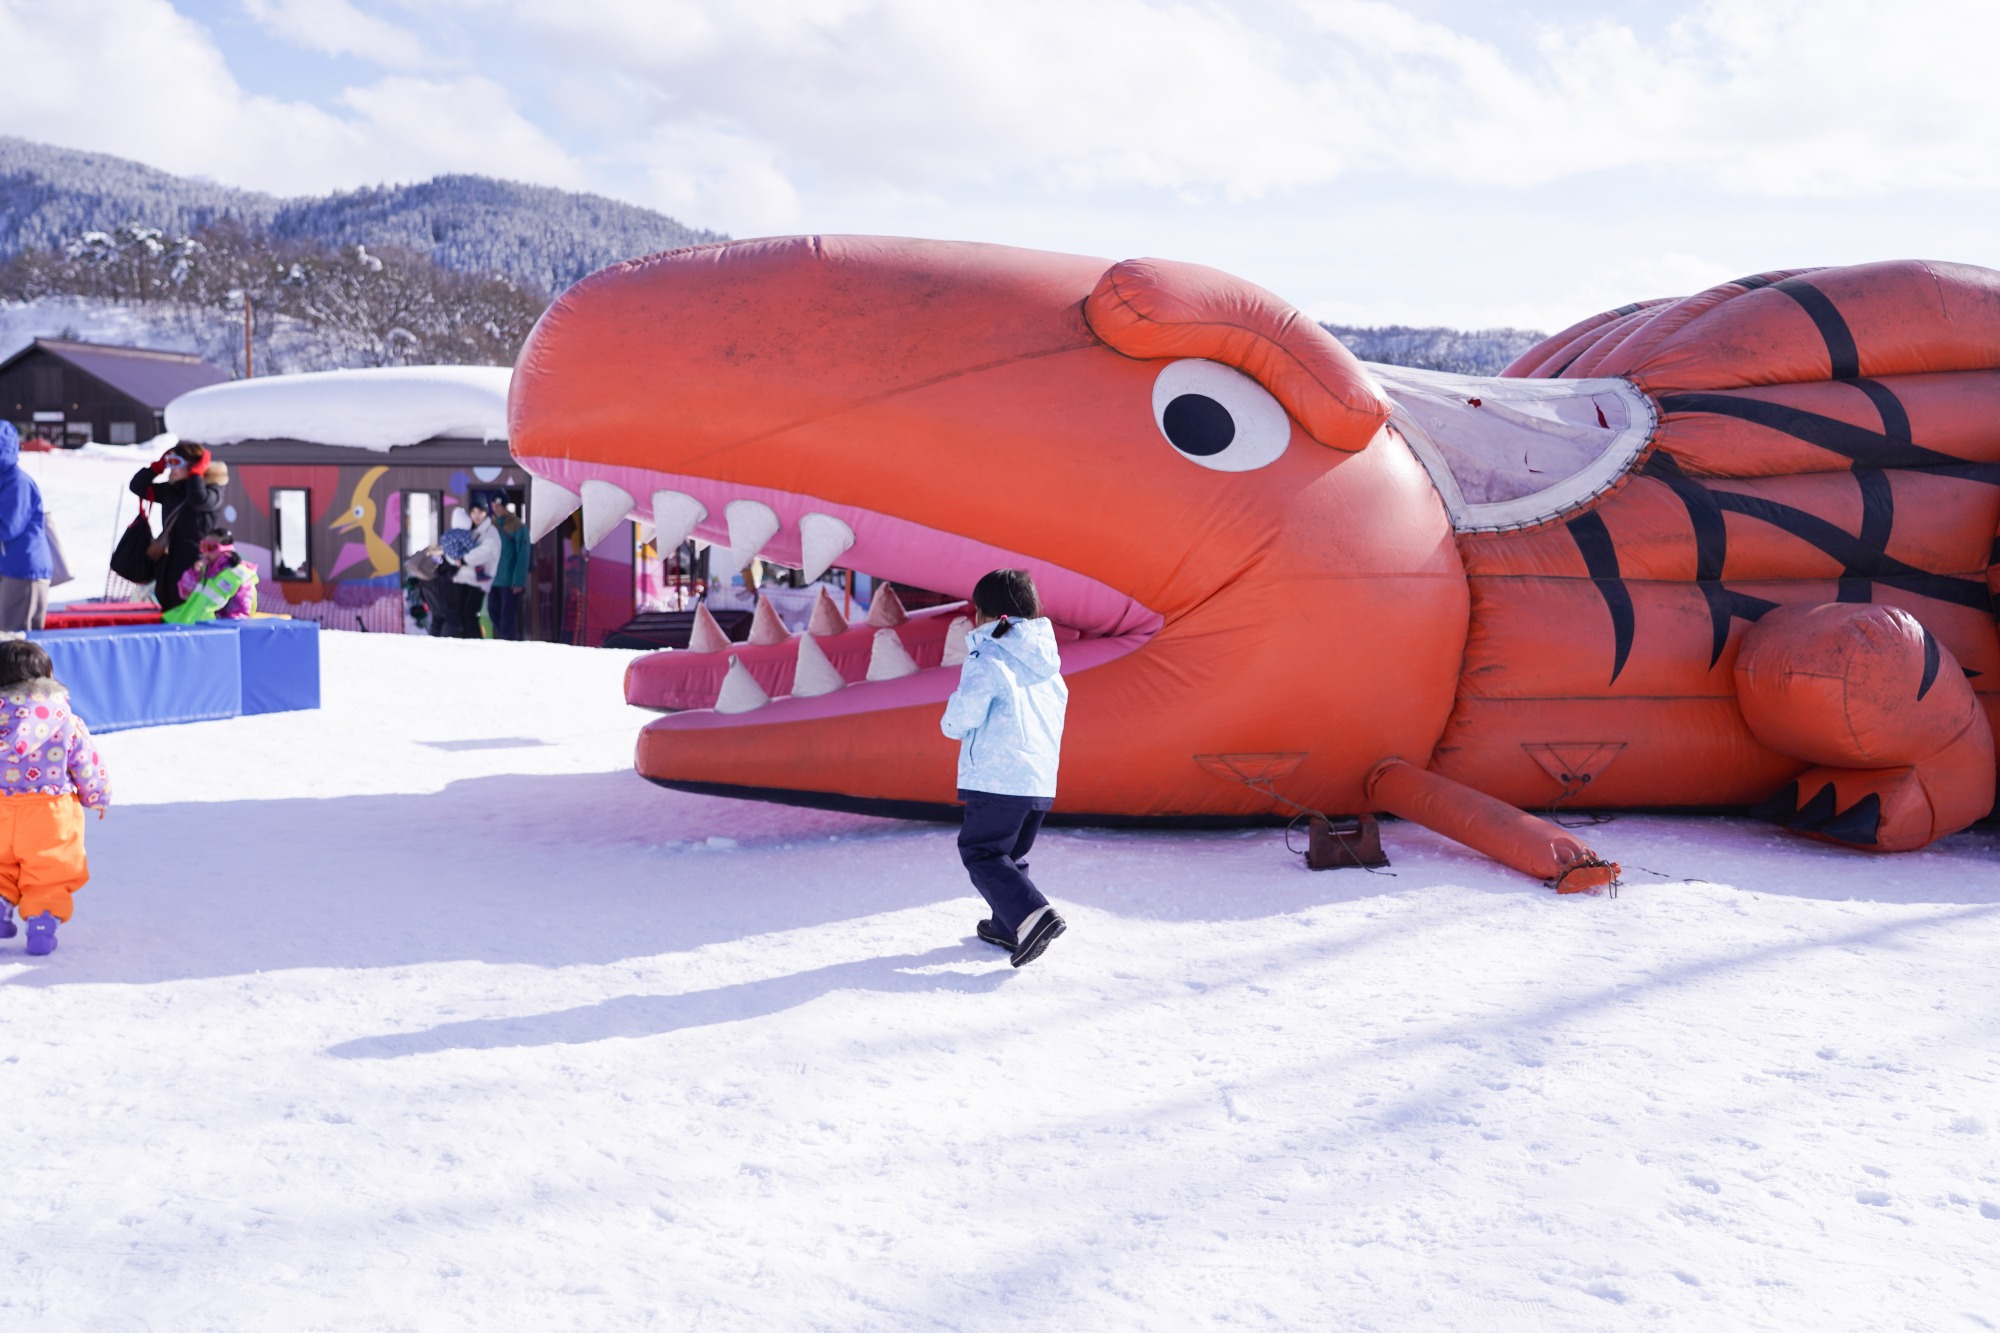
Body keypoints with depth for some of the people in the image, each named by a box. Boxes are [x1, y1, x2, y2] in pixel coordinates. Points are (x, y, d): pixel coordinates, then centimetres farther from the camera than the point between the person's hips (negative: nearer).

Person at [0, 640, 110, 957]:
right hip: (50, 812, -1)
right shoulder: (68, 723, -6)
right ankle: (42, 918, -5)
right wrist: (99, 799, 17)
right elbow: (89, 768, 1)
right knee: (50, 872, 7)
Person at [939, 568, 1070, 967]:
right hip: (1042, 780, 8)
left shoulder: (989, 657, -10)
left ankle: (1032, 915, -19)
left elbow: (964, 714, -17)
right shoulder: (1047, 659, 14)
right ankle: (1008, 927, 24)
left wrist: (952, 724, 4)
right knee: (1013, 853, 22)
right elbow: (1057, 708, 20)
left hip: (997, 778, -8)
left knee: (981, 852, -2)